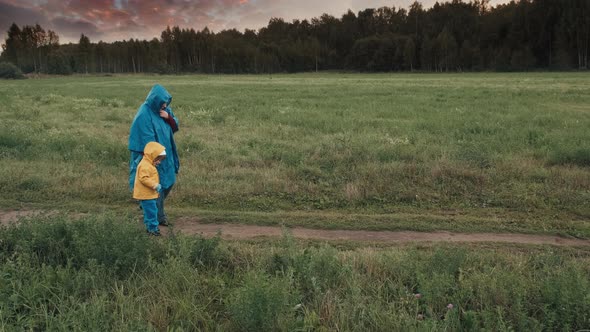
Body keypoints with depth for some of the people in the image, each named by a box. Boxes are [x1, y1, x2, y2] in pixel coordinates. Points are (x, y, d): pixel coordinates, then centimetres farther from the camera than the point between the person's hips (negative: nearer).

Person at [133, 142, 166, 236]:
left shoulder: (149, 165, 16)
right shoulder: (144, 166, -19)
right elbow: (143, 178, -27)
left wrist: (156, 186, 19)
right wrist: (155, 185, -29)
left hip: (150, 194, 11)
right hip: (146, 195, -11)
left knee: (151, 211, 18)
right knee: (151, 211, -6)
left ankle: (150, 226, 27)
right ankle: (152, 228, 0)